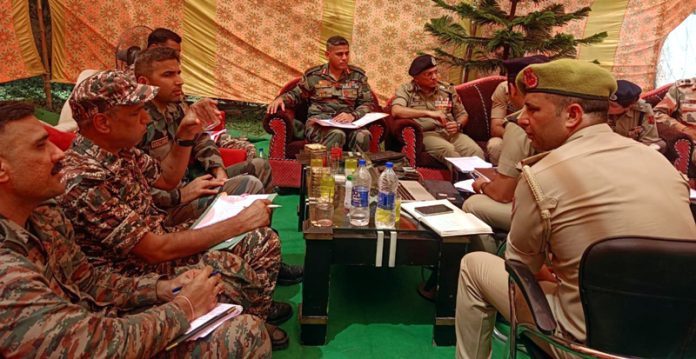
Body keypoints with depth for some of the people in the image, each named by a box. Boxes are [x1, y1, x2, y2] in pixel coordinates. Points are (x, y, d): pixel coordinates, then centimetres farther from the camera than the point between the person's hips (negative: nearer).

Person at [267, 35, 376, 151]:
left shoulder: (358, 75, 12)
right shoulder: (313, 75, 9)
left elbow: (368, 103, 9)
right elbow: (296, 94, 21)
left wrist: (352, 115, -11)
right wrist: (281, 98, -2)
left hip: (347, 122, 1)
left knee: (363, 135, -35)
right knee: (337, 134, -38)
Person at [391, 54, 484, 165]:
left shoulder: (448, 89, 15)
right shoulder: (406, 90, 4)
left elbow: (462, 114, 22)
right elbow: (396, 111, -15)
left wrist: (458, 125, -3)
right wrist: (428, 113, -20)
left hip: (451, 133, 4)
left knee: (476, 151, -26)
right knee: (448, 150, -35)